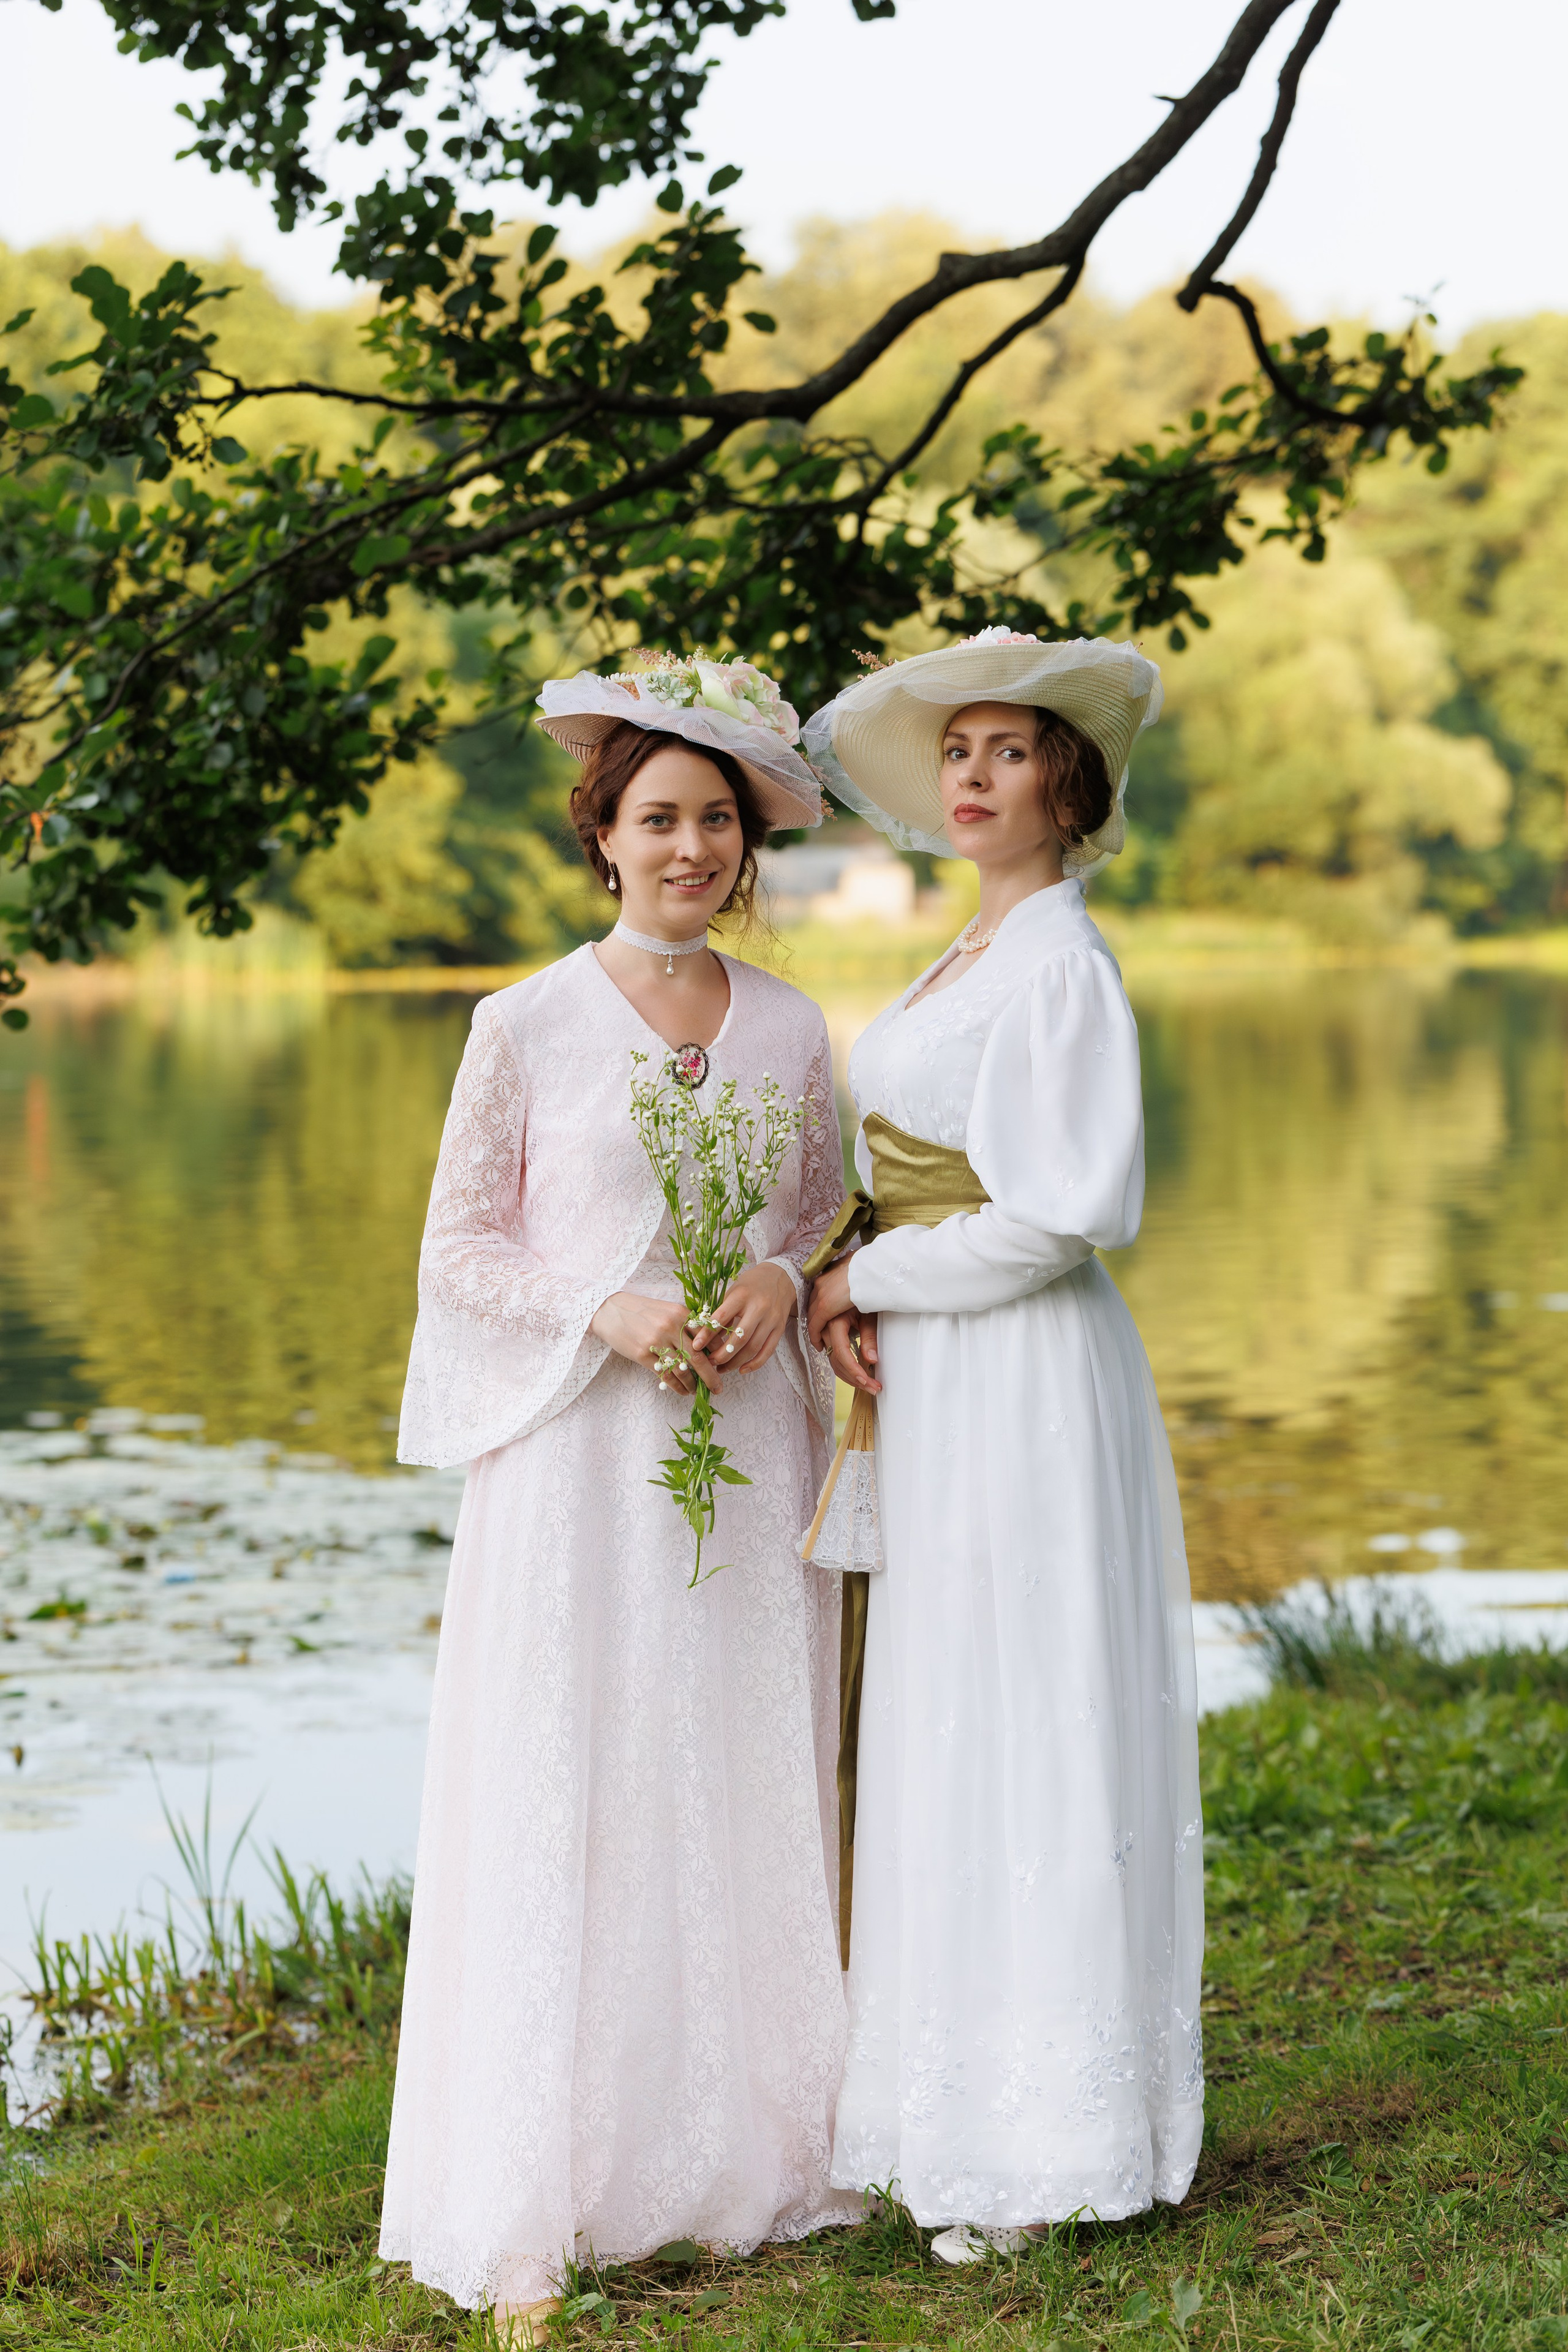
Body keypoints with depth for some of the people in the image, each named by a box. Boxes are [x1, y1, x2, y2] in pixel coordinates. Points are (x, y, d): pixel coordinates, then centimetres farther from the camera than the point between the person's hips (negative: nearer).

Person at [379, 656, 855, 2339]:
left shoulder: (790, 1030, 7)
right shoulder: (527, 1025, -2)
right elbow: (458, 1248, 1)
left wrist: (779, 1282, -5)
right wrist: (606, 1313, -14)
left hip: (746, 1454, 3)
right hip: (577, 1451, -3)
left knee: (748, 1804, 6)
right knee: (564, 1808, -3)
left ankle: (749, 2156, 18)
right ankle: (533, 2216, 4)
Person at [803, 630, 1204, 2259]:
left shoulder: (1059, 962, -13)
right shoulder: (971, 957, 15)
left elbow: (1055, 1216, -19)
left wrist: (872, 1277, -10)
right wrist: (845, 1283, 2)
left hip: (1025, 1388, -9)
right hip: (942, 1388, 9)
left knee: (1024, 1737, -3)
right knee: (952, 1741, 13)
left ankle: (1043, 2141, 6)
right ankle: (975, 2109, 22)